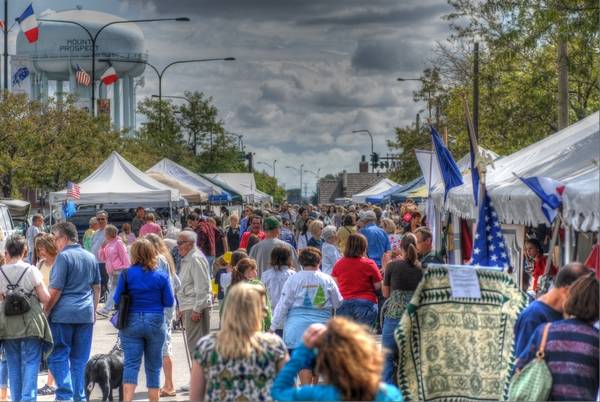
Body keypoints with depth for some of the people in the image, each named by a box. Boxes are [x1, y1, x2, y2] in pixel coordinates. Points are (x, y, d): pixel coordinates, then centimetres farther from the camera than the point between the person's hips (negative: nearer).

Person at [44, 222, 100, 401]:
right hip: (86, 314, 6)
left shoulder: (63, 257, -9)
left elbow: (56, 290, -11)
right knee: (80, 359, 9)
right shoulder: (90, 257, 11)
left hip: (63, 313, -6)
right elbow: (96, 287, 18)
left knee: (59, 355, 1)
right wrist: (93, 311, 26)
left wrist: (45, 312, -3)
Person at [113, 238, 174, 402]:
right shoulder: (162, 275, -5)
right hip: (155, 322, 1)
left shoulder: (127, 274, -6)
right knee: (153, 367, 11)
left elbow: (117, 299, -3)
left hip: (131, 322, 0)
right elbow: (169, 302, -3)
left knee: (130, 364, -1)